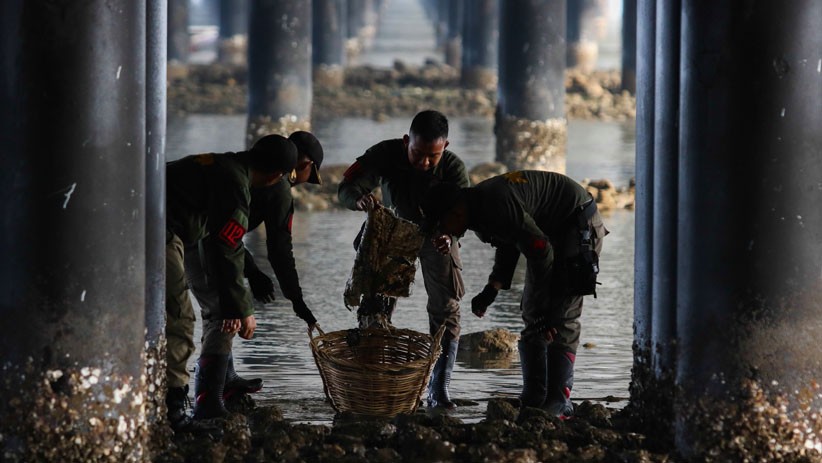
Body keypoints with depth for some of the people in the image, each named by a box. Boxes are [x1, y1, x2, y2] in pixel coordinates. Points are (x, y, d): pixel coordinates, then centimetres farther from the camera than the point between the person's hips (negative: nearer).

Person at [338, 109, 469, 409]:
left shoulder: (454, 167, -30)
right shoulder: (386, 154, -29)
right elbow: (346, 188, -33)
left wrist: (449, 235, -63)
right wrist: (359, 199, -59)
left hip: (438, 234, -1)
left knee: (446, 309, -8)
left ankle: (439, 390, -2)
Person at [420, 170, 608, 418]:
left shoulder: (498, 205, -31)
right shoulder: (478, 211, 0)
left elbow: (541, 251, -28)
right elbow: (508, 247, 17)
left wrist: (543, 313, -23)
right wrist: (491, 291, 4)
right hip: (549, 229, 10)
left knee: (562, 317, -15)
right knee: (531, 314, 7)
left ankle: (558, 400, -16)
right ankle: (534, 398, 8)